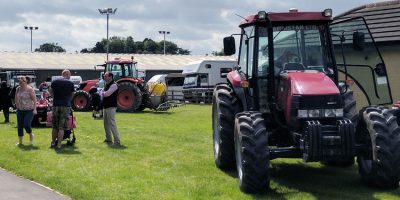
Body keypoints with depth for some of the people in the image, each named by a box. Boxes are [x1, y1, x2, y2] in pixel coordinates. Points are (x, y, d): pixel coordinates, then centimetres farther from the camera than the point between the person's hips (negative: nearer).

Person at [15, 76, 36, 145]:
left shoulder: (30, 89, -12)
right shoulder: (18, 89, 5)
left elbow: (34, 100, -12)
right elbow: (16, 99, 17)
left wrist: (34, 109, -16)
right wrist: (17, 106, 10)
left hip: (29, 110, -6)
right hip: (20, 110, 6)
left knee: (26, 125, -14)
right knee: (20, 126, 4)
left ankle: (31, 135, 16)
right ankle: (20, 141, 13)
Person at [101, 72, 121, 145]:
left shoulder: (113, 85, -13)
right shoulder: (106, 84, 16)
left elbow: (107, 94, -22)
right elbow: (102, 93, 16)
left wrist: (103, 93, -1)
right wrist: (103, 93, -6)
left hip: (111, 107, -10)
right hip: (105, 107, 10)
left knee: (112, 124, -12)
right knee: (106, 123, 16)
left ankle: (117, 141, -12)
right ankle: (108, 139, 26)